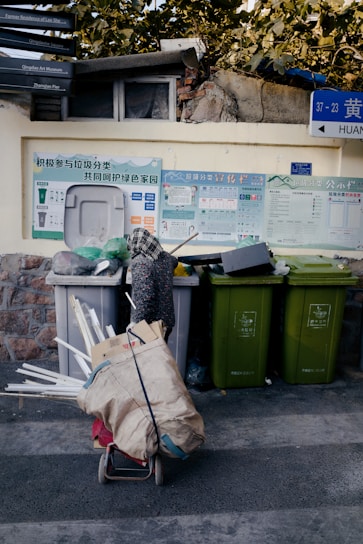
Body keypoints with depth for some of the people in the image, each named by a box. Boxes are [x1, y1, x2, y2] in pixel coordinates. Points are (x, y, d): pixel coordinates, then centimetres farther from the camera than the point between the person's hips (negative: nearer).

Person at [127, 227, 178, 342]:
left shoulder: (140, 263, -18)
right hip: (166, 321, 7)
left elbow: (144, 296, -27)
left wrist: (135, 321, -23)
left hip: (149, 324, -7)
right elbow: (174, 261, 30)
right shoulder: (165, 257, 3)